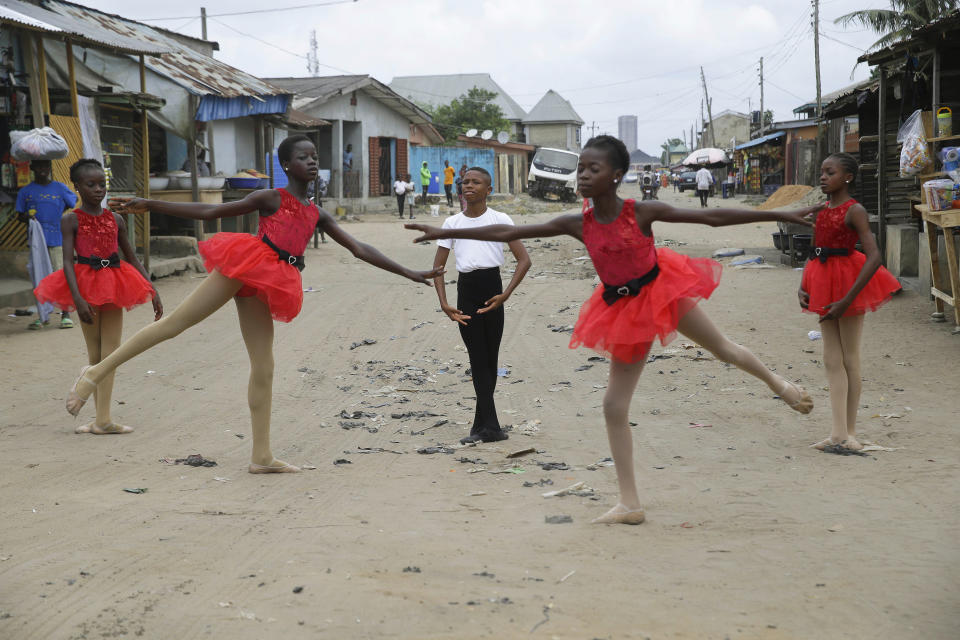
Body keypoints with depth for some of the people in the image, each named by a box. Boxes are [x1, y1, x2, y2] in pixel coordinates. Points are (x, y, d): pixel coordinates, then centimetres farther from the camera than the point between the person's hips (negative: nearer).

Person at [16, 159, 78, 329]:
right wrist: (27, 217, -9)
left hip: (57, 240, -2)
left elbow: (73, 205, 15)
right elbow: (19, 215, 11)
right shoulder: (25, 192, 8)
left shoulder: (60, 188, 4)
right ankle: (42, 316, 13)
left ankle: (65, 314, 8)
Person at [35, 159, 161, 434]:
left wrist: (153, 292, 6)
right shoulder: (71, 220, -3)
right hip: (86, 286, -2)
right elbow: (68, 261, -10)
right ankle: (101, 418, 9)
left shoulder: (115, 220, 7)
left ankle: (103, 418, -4)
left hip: (113, 285, 3)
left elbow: (132, 259, 12)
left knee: (109, 352, -3)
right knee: (94, 354, 5)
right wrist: (77, 299, -22)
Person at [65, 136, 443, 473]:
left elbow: (359, 249, 19)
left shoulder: (316, 215, 18)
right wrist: (150, 206, -6)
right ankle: (96, 373, -3)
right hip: (243, 266, -5)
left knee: (263, 369, 4)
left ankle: (262, 457, 8)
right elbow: (209, 212, 1)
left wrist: (408, 273, 16)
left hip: (263, 288, 6)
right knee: (174, 323, -12)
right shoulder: (270, 199, 4)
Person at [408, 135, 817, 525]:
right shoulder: (578, 225, -9)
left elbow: (713, 218, -13)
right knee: (614, 406, 1)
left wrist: (780, 215, -14)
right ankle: (630, 504, 10)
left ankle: (778, 383, 52)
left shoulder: (643, 212, -16)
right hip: (625, 311, 3)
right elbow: (506, 233, -10)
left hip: (661, 290, -3)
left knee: (722, 348, 16)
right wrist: (444, 233, -12)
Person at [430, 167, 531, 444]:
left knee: (489, 359, 4)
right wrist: (444, 303, -1)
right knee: (478, 359, 0)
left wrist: (505, 295, -13)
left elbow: (524, 260, -3)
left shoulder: (499, 220, 1)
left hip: (491, 288, -2)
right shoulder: (452, 222, 9)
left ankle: (482, 425, 13)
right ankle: (490, 426, 0)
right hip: (466, 290, 2)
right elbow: (438, 267, 12)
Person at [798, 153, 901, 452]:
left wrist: (847, 300, -24)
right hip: (825, 284, 7)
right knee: (832, 360, 4)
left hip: (848, 281, -7)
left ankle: (850, 431, 12)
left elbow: (873, 257, -21)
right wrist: (802, 288, 0)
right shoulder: (823, 211, 9)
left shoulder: (854, 211, -13)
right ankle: (838, 432, 6)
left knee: (849, 359, 2)